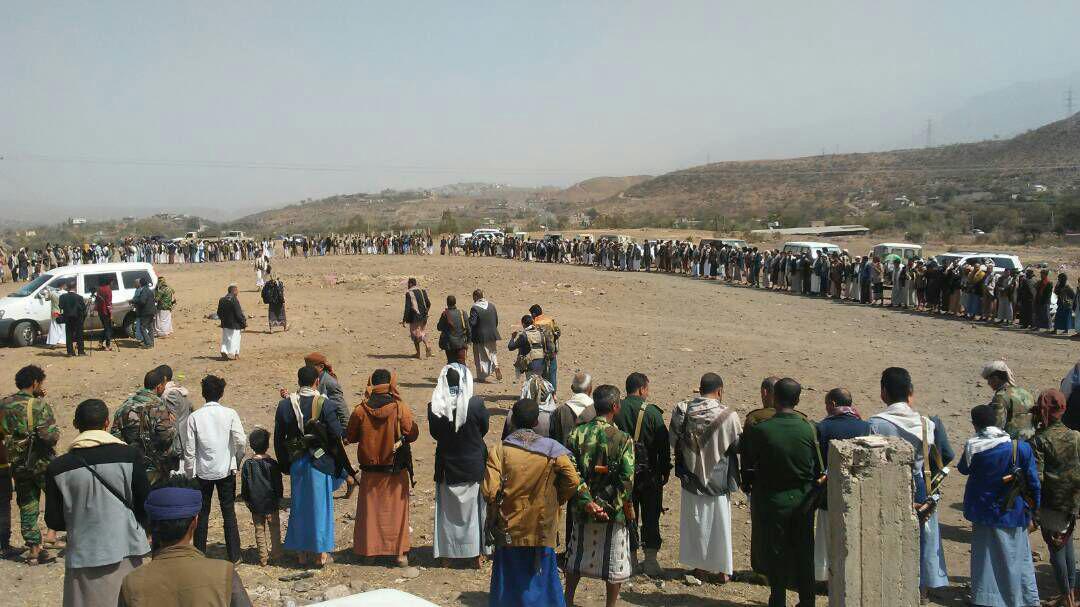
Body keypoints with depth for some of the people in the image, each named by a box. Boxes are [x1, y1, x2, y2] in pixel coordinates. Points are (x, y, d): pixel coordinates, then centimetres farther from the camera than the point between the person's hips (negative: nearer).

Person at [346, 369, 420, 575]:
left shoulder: (360, 410, -9)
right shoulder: (400, 408, -14)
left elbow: (350, 437, 0)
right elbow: (413, 434, -8)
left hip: (370, 470, 1)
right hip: (396, 469, -1)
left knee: (370, 510, 14)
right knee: (397, 510, 9)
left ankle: (368, 550, 20)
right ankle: (401, 553, 9)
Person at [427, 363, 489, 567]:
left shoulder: (434, 407, -14)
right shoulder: (476, 404, -19)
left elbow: (435, 434, 0)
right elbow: (484, 429, -3)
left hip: (447, 468, 1)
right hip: (474, 467, -1)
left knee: (448, 511, 16)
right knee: (473, 510, 13)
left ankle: (447, 555, 23)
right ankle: (475, 556, 20)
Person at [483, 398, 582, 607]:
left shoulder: (499, 450, -9)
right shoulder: (551, 450, -7)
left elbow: (490, 491, -15)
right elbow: (573, 482, -11)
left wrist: (496, 512, 6)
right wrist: (556, 501, 7)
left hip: (508, 531, 0)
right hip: (541, 531, 0)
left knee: (508, 585, 13)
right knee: (540, 580, 14)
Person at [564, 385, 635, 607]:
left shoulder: (577, 434, -6)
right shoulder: (623, 439, -15)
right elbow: (627, 479, -17)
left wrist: (586, 502, -11)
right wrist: (628, 509, -6)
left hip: (583, 508, 4)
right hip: (614, 510, -3)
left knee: (577, 556, 20)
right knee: (614, 562, 13)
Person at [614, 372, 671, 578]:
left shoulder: (616, 410, -4)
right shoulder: (652, 412, -10)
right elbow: (663, 445, -7)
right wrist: (665, 471, 3)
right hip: (648, 473, -2)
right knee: (650, 517, 8)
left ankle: (631, 559, 15)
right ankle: (650, 560, 7)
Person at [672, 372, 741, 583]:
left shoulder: (682, 410, -11)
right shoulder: (728, 415, -19)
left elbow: (674, 440, 0)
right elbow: (738, 445, -7)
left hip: (691, 477, 2)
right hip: (718, 479, -2)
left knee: (695, 522, 16)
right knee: (719, 523, 12)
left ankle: (700, 566, 25)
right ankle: (722, 569, 21)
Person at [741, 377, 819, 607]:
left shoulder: (759, 430, -17)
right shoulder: (808, 428, -11)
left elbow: (748, 467, -7)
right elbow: (818, 468, -2)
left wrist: (749, 486, 11)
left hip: (772, 501, -2)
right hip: (803, 500, 2)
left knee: (775, 553, 11)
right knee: (804, 553, 15)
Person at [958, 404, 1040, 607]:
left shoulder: (972, 447, -14)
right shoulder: (1020, 447, -14)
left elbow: (963, 469, 4)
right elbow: (1033, 480, -6)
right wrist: (1034, 506, 6)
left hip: (983, 512, 0)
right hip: (1012, 513, 0)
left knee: (984, 555, 12)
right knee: (1017, 555, 14)